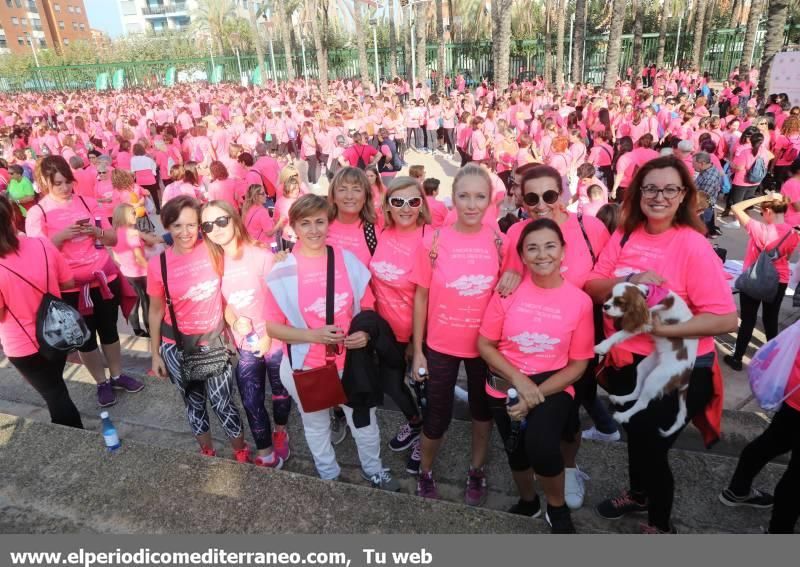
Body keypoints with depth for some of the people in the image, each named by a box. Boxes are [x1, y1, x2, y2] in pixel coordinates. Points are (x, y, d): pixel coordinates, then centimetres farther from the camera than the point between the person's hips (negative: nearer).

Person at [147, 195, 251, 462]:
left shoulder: (214, 252, -12)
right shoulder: (158, 264, -11)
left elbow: (224, 293, 4)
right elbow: (156, 311, 0)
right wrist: (155, 354, 4)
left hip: (213, 341, -1)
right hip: (177, 346, 1)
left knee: (223, 403, 4)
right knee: (194, 404, 18)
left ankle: (242, 456, 27)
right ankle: (207, 453, 40)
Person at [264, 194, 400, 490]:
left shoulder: (349, 262, -8)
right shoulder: (282, 272, -14)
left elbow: (368, 307, 3)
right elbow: (272, 327, -9)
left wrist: (366, 332, -18)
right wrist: (313, 335, -23)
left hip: (351, 362, 2)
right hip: (307, 368, -1)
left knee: (365, 422, 19)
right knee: (316, 426, 21)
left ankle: (373, 469, 48)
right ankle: (329, 477, 49)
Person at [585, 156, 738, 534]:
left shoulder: (693, 245, -18)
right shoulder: (625, 235, -1)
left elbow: (725, 319, -21)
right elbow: (592, 287, -5)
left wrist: (662, 328, -29)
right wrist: (627, 281, -23)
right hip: (625, 362, 5)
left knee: (652, 443, 7)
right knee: (635, 433, 25)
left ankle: (660, 525, 36)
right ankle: (638, 494, 54)